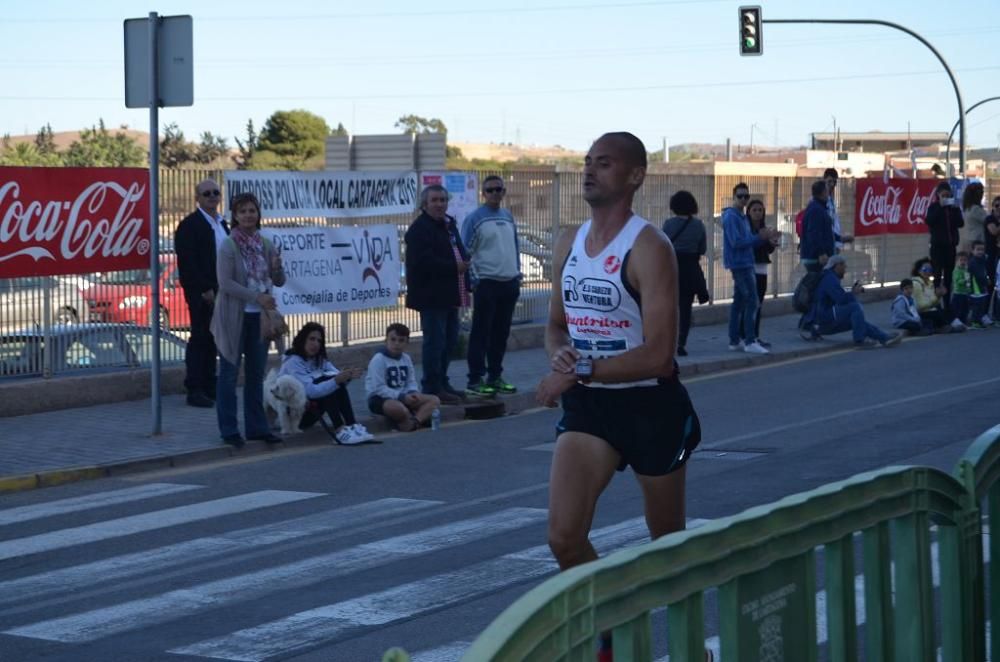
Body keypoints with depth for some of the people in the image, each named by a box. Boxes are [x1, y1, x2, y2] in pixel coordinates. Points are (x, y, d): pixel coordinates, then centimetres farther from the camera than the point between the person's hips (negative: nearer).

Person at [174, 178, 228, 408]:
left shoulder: (222, 223, 15)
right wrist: (205, 289, -18)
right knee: (200, 338, -4)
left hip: (219, 291, 7)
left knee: (211, 339, 10)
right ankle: (195, 390, -1)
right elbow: (187, 262, -15)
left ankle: (209, 387, 16)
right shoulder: (189, 225, -8)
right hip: (201, 293, -7)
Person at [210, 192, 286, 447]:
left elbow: (280, 281, 10)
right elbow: (225, 283, -16)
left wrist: (277, 268, -12)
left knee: (256, 373, 11)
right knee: (229, 373, 2)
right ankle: (229, 430, 8)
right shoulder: (228, 246, -9)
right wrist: (257, 297, -22)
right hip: (235, 317, -5)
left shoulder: (266, 245, 6)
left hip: (259, 317, 5)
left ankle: (257, 427, 19)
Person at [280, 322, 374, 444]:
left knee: (338, 383, -15)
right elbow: (311, 391, -29)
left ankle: (352, 426, -24)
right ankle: (340, 431, -33)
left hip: (309, 409, 7)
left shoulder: (319, 359, 9)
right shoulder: (293, 362, -17)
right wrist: (336, 380, -38)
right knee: (328, 381, -25)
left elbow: (338, 376, -6)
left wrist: (348, 376, -28)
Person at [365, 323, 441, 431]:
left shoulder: (406, 358, 10)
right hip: (381, 399, -8)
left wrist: (413, 393, -12)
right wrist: (402, 397, -24)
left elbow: (411, 382, 12)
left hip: (403, 396, 8)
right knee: (399, 408, -42)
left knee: (434, 400, -5)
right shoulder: (378, 359, -14)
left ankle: (414, 423, -31)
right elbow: (379, 388, -19)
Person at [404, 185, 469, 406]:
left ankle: (442, 384, 24)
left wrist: (465, 286, 12)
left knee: (450, 340, 14)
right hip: (431, 296, -9)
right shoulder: (419, 229, -12)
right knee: (435, 341, -7)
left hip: (449, 295, 9)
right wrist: (455, 267, -19)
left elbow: (460, 254, 25)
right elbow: (423, 261, -24)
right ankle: (432, 388, -3)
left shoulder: (449, 225, 18)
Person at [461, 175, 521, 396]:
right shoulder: (474, 219, -6)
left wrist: (517, 275, 13)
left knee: (501, 333, 10)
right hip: (486, 283, -6)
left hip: (509, 283, 6)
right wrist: (474, 280, -12)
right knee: (481, 333, -4)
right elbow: (466, 253, -8)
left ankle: (495, 376, 18)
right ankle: (475, 380, -2)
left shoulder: (508, 217, 13)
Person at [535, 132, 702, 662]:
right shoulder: (569, 243, 6)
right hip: (587, 405, 5)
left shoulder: (649, 248, -17)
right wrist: (560, 354, -6)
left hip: (651, 406, -5)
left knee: (669, 543, 12)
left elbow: (658, 355, -23)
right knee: (564, 538, -10)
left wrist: (580, 372, -23)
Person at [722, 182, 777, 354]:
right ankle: (750, 341, -14)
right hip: (740, 264, -10)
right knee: (751, 301, -13)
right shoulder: (731, 217, -12)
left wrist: (766, 238, 5)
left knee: (739, 302, 11)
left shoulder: (742, 217, 18)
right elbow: (736, 242, -20)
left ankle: (735, 340, 15)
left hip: (744, 264, 10)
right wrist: (759, 237, -20)